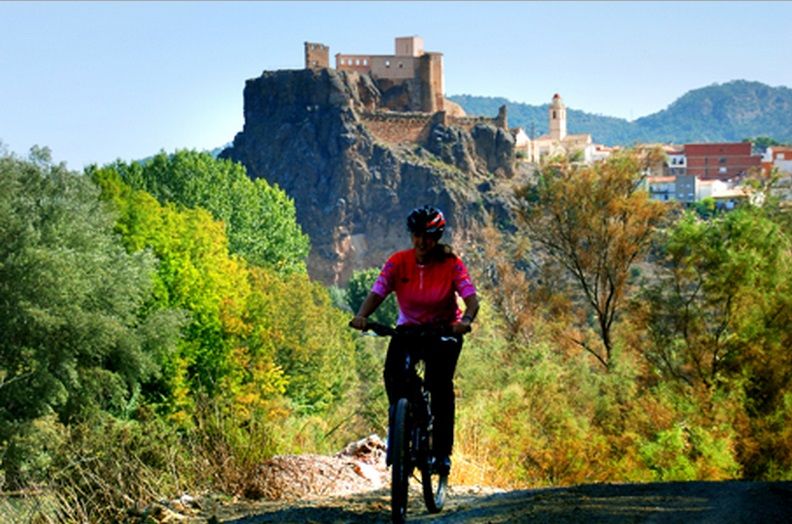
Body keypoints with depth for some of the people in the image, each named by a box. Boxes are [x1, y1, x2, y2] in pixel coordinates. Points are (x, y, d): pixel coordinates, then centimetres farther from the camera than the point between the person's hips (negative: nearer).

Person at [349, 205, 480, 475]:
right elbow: (377, 292, -22)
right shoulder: (398, 262, -12)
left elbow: (471, 298, -25)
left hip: (444, 331, -1)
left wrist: (466, 320, -48)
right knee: (392, 372, -27)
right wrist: (361, 316, -42)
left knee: (440, 383, -23)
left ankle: (443, 450, -11)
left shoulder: (451, 264, -15)